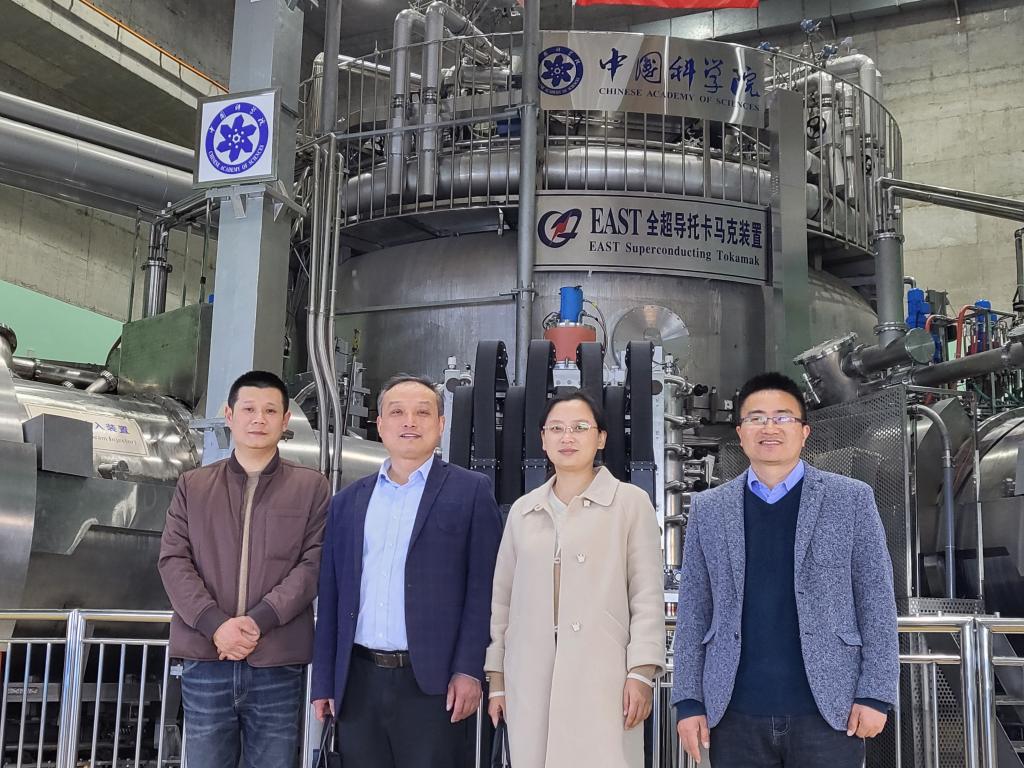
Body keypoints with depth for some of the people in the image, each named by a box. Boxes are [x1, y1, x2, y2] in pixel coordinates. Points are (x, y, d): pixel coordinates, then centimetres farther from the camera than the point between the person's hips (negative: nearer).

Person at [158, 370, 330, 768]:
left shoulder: (311, 487, 6)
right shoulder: (193, 485, 12)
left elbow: (314, 563, -3)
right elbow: (173, 561, 3)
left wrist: (259, 620, -15)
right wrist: (215, 624, -12)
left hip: (278, 662, -1)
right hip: (205, 659, 2)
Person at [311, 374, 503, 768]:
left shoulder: (470, 491, 2)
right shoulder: (348, 501, 14)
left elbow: (482, 588, -4)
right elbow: (331, 597, 13)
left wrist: (469, 671, -11)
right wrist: (324, 683, 10)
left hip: (432, 684, -4)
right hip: (358, 683, 4)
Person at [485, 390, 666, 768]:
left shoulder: (631, 503, 4)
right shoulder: (522, 510, 14)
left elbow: (647, 594, 0)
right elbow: (503, 598, 15)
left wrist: (641, 672, -8)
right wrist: (496, 676, 13)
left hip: (602, 677, -3)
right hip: (530, 680, 3)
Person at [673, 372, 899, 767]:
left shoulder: (852, 499, 2)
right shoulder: (708, 509, 7)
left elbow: (876, 601, 0)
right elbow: (694, 610, 7)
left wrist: (875, 694, -6)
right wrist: (689, 700, 2)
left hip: (829, 710, -1)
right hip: (736, 715, 2)